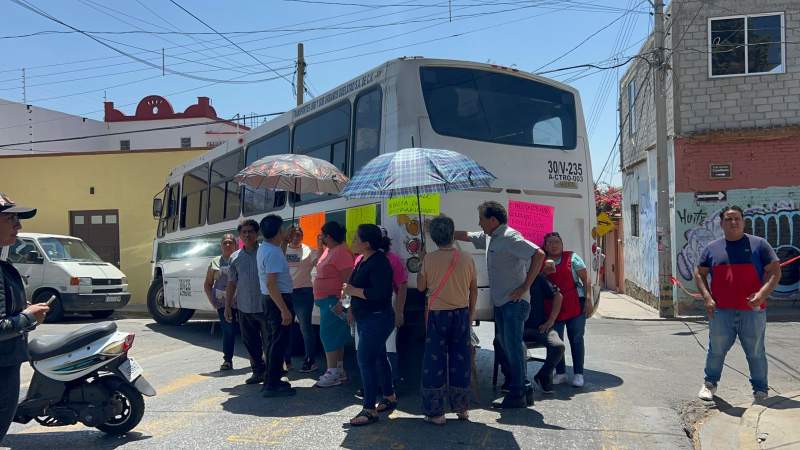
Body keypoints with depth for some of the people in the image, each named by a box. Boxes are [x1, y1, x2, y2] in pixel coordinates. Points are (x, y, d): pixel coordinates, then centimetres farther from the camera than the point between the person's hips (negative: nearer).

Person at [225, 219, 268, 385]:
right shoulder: (235, 257, 10)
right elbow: (231, 283, 13)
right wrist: (227, 306, 11)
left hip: (264, 307, -4)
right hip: (244, 308, 5)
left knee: (269, 342, 1)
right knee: (250, 342, 13)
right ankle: (258, 371, 26)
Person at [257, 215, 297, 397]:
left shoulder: (264, 248, 9)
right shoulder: (273, 252, -22)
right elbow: (271, 284, -26)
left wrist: (284, 242, 25)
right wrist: (284, 310, -27)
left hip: (268, 299, 11)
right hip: (278, 300, -11)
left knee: (274, 340, 18)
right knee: (280, 342, -3)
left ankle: (271, 380, 27)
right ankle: (272, 385, 1)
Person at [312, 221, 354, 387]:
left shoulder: (341, 252, -18)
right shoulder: (328, 250, 12)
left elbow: (348, 280, -23)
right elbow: (320, 266, 31)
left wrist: (341, 302, -27)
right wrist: (320, 246, 18)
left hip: (334, 302, -10)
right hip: (326, 301, 10)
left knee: (329, 336, -8)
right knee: (336, 336, 14)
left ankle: (333, 373, -3)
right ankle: (339, 370, 22)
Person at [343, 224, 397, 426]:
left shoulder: (379, 262, -20)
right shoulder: (364, 260, 12)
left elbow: (380, 293, -29)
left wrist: (353, 291, -21)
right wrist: (348, 289, 5)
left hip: (377, 319, -11)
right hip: (366, 318, 11)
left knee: (365, 360, -11)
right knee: (378, 357, 19)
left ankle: (370, 409, -5)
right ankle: (389, 397, 33)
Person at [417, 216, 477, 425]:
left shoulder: (429, 259, -10)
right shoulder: (467, 258, -3)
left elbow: (421, 286, 1)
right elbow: (474, 290, 5)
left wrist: (421, 262, 12)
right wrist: (471, 313, 18)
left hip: (437, 315, -2)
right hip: (461, 313, 3)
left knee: (435, 361, 4)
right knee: (460, 360, 12)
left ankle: (435, 412, 7)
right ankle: (462, 408, 22)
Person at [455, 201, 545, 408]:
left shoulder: (509, 237, -17)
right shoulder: (488, 237, 12)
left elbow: (539, 254, -25)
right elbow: (466, 236, 27)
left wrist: (525, 286, -22)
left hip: (514, 303, -10)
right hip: (500, 302, 10)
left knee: (513, 347, -4)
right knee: (504, 345, 14)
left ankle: (518, 395, 5)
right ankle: (522, 387, 24)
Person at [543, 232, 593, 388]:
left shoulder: (572, 258, 2)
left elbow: (586, 279, 0)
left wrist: (589, 300, -8)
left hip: (575, 305, -2)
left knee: (576, 339, 2)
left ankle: (578, 374, 11)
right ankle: (560, 373, 18)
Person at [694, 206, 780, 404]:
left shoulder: (758, 244, 3)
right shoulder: (712, 248, 8)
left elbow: (775, 271, 0)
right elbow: (699, 273, 13)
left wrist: (762, 293, -16)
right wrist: (707, 297, -2)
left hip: (752, 311, -1)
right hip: (720, 312, 2)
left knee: (756, 353, 8)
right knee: (716, 351, 10)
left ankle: (760, 390, 22)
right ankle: (710, 384, 26)